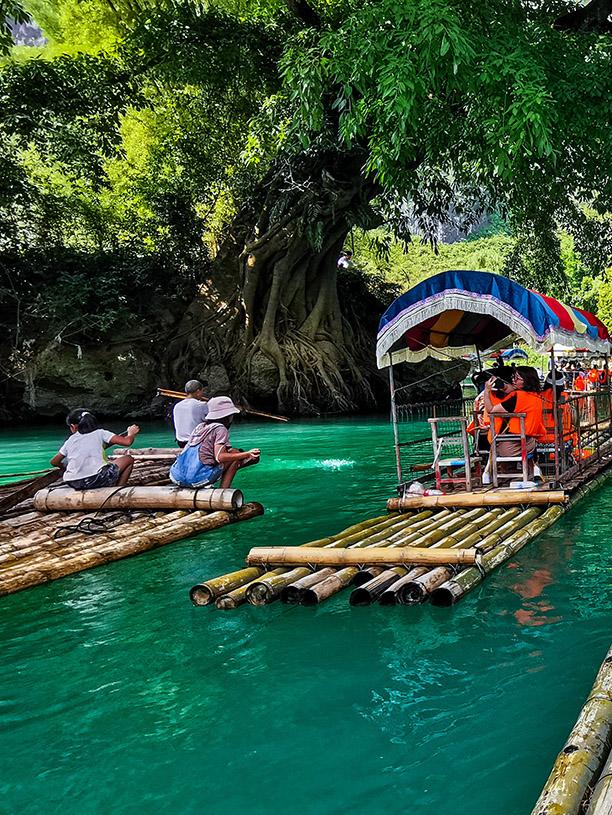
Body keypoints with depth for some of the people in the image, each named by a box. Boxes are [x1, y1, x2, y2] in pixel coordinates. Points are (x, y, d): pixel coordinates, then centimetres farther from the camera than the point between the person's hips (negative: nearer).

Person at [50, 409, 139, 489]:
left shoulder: (70, 441, 19)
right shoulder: (100, 433, 11)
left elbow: (54, 462, 25)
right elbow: (127, 442, 2)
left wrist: (64, 467, 47)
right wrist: (131, 434, 25)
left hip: (73, 484, 4)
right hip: (96, 480, -4)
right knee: (129, 459, 17)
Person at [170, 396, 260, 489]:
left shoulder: (200, 426, 18)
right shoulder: (220, 429, -2)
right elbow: (219, 457, -14)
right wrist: (247, 454, -11)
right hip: (198, 479, -8)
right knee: (235, 454, 6)